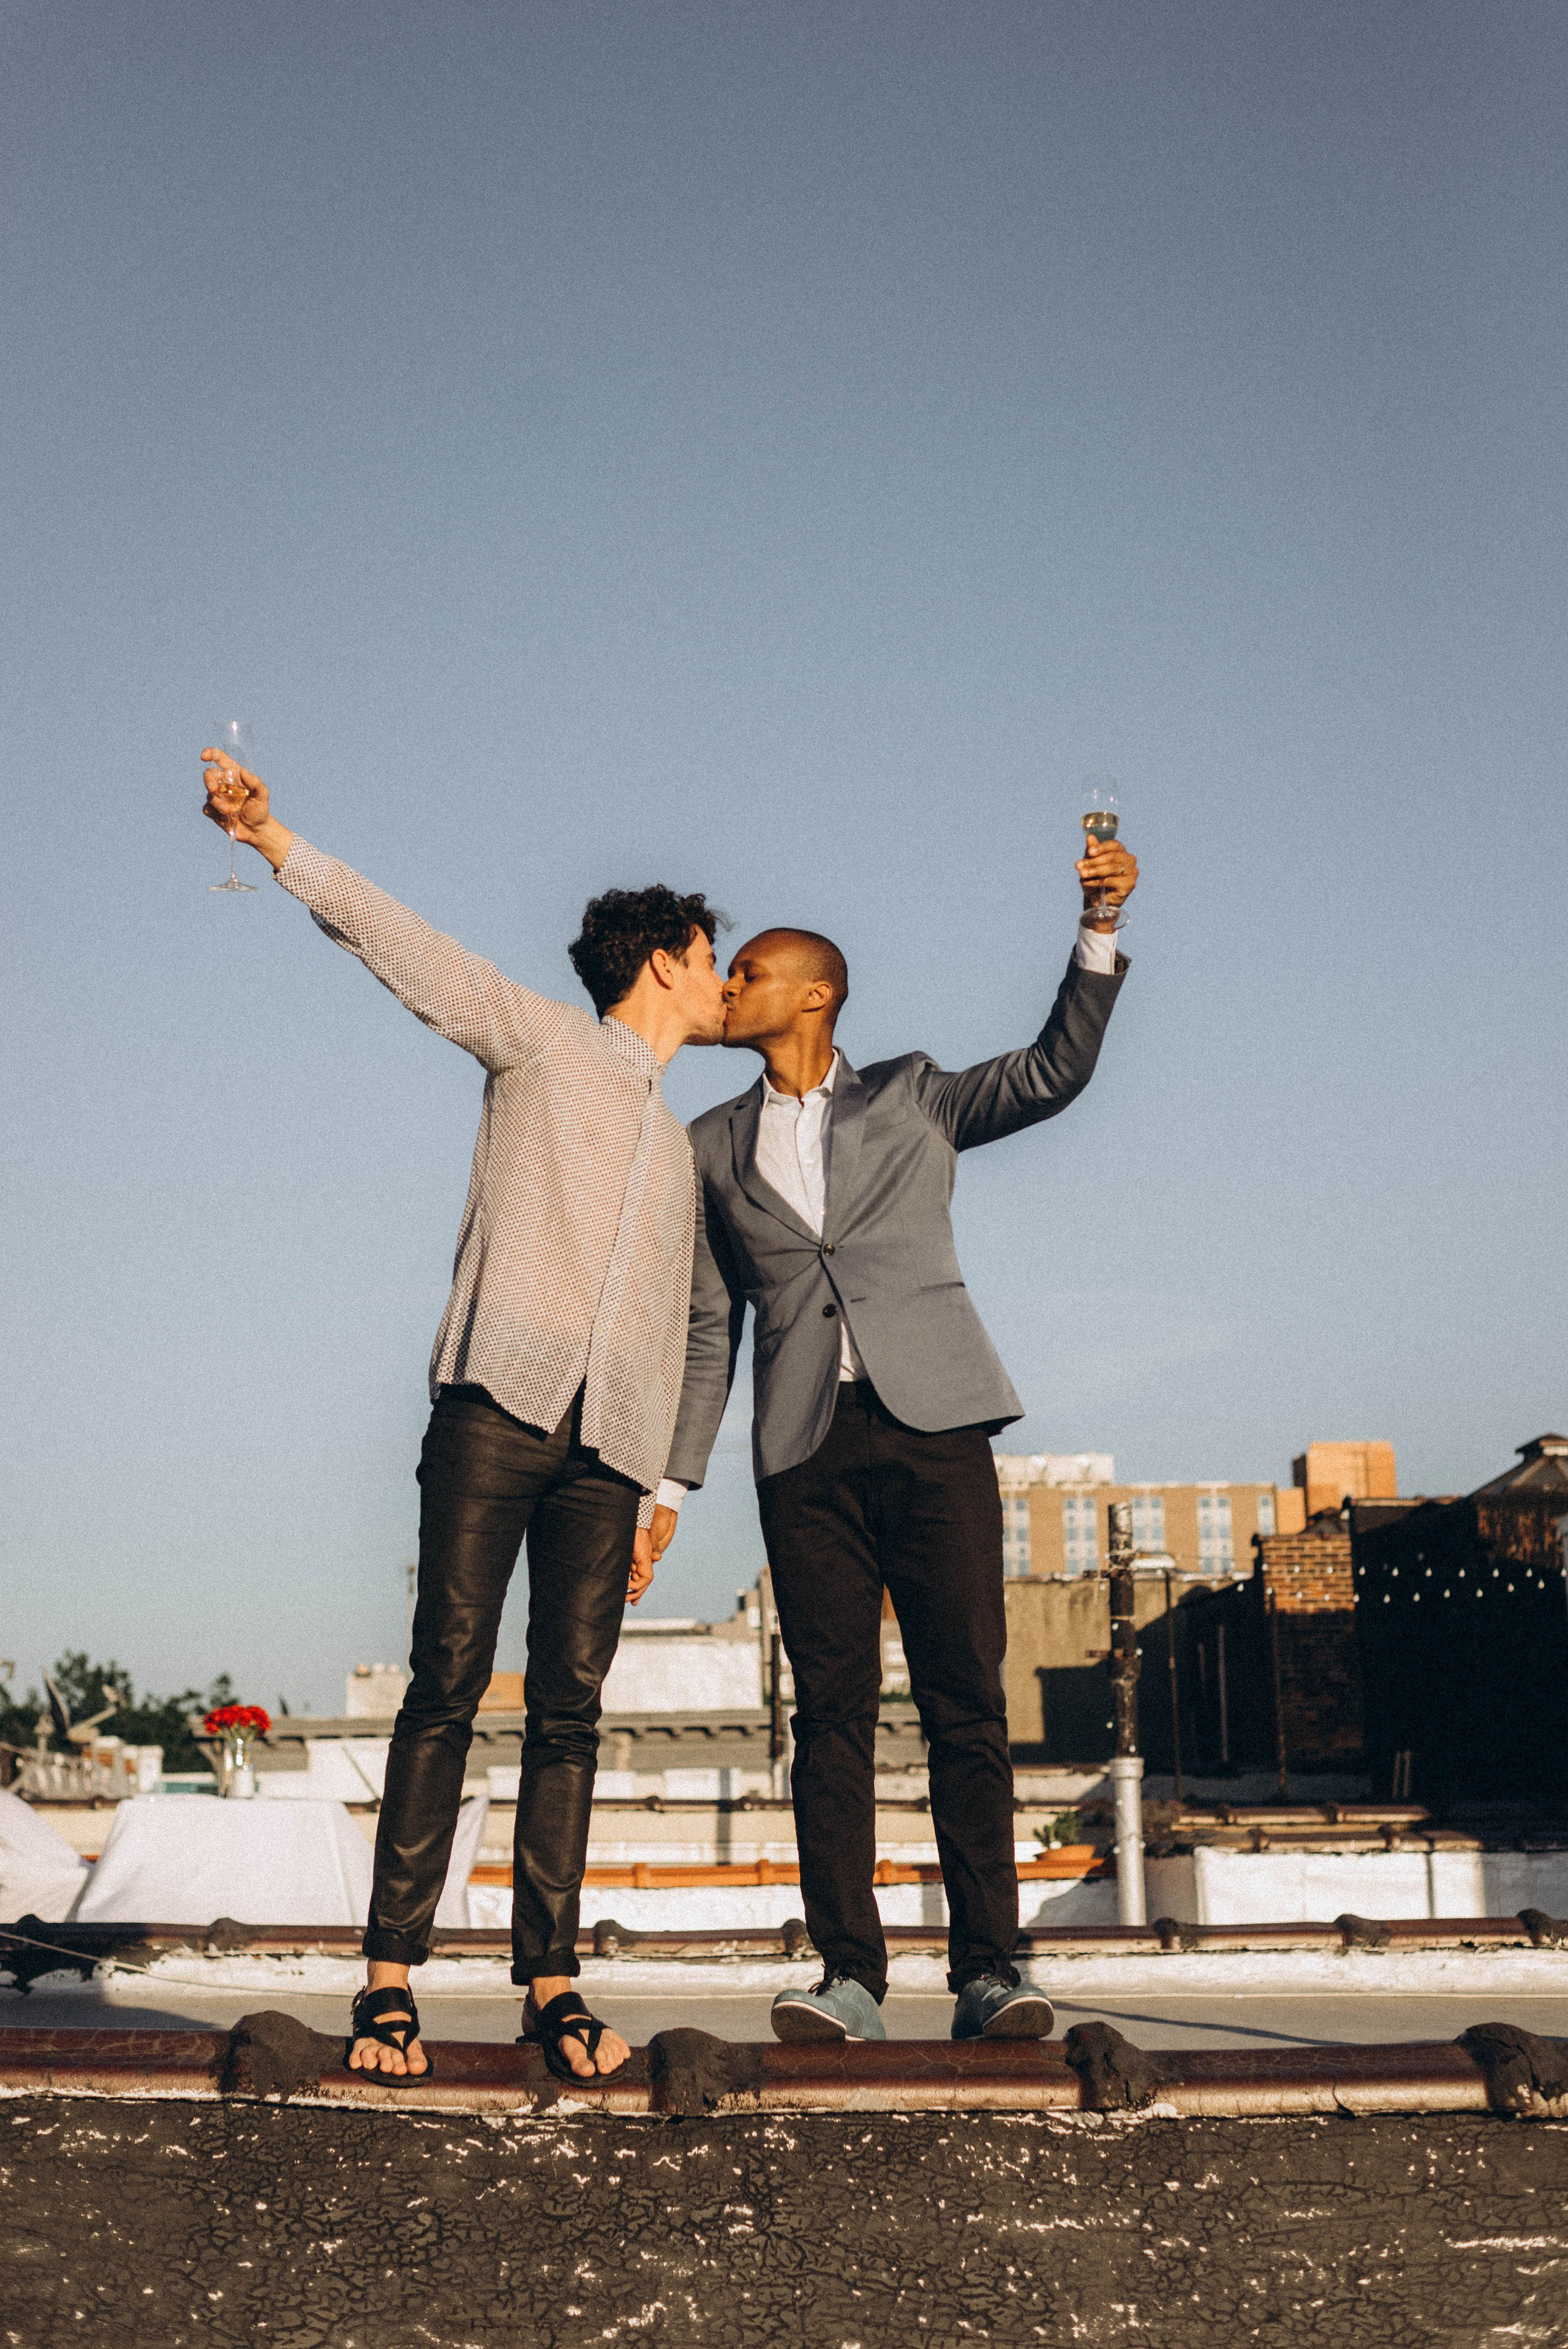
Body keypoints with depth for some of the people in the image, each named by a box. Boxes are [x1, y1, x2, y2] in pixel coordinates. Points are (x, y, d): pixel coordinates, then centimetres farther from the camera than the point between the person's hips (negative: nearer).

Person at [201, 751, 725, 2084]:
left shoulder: (679, 1151, 28)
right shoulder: (543, 1040, 13)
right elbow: (403, 945, 2)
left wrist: (657, 1490, 18)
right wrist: (272, 839, -10)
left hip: (607, 1440, 5)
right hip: (500, 1394, -5)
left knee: (571, 1704, -2)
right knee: (449, 1681, -10)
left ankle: (550, 1979, -2)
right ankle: (393, 1974, -9)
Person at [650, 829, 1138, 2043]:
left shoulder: (911, 1097, 15)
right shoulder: (716, 1146, 20)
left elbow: (1057, 1070, 6)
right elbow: (708, 1327, 18)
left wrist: (1100, 928, -7)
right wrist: (673, 1480, 10)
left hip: (933, 1424, -2)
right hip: (807, 1450, 2)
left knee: (967, 1704, -5)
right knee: (832, 1712, -3)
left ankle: (988, 1970, -3)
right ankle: (850, 1976, 0)